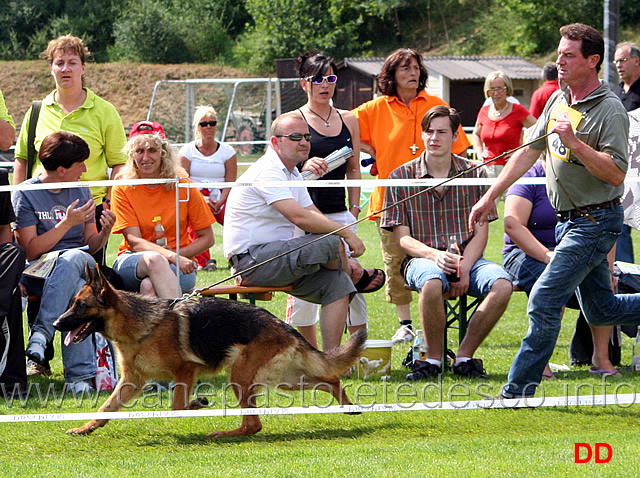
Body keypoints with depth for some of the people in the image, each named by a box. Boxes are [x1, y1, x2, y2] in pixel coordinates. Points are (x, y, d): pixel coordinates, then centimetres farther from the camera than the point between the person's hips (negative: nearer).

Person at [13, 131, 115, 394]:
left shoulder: (81, 191, 14)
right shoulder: (26, 195, -2)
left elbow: (90, 245, 14)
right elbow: (29, 251, -11)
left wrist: (105, 231, -8)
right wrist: (67, 223, -17)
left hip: (80, 264, 4)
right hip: (39, 273, -4)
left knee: (73, 258, -36)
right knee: (78, 289, -39)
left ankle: (42, 331, -41)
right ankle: (81, 375, -42)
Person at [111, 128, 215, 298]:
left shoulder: (182, 184, 3)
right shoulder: (123, 188, 2)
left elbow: (207, 238, 7)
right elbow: (134, 241, -8)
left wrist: (177, 255, -12)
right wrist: (171, 256, -26)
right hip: (134, 262, 0)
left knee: (149, 285, -35)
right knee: (154, 259, -36)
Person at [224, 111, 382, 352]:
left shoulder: (293, 175, 17)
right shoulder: (267, 172, -16)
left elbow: (316, 217, 15)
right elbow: (299, 217, -27)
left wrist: (344, 261, 4)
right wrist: (347, 234, -21)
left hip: (276, 259, 10)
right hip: (252, 259, -10)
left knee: (338, 285, -7)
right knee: (330, 242, -21)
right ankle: (357, 279, 11)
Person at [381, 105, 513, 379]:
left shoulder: (474, 174, 9)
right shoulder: (401, 177, 5)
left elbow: (481, 232, 5)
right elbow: (402, 237, 1)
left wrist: (464, 267, -14)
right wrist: (435, 255, -20)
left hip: (467, 257, 2)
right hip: (421, 258, -2)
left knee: (502, 284, -30)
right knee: (432, 282, -39)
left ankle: (464, 357, -14)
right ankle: (433, 359, -18)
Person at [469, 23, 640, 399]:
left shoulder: (609, 110, -16)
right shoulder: (558, 101, 8)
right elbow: (529, 152, 15)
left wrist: (575, 142, -31)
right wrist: (490, 196, 12)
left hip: (596, 221, -9)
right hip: (570, 221, 9)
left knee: (545, 301, -13)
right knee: (601, 310, 13)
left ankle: (520, 389, -7)